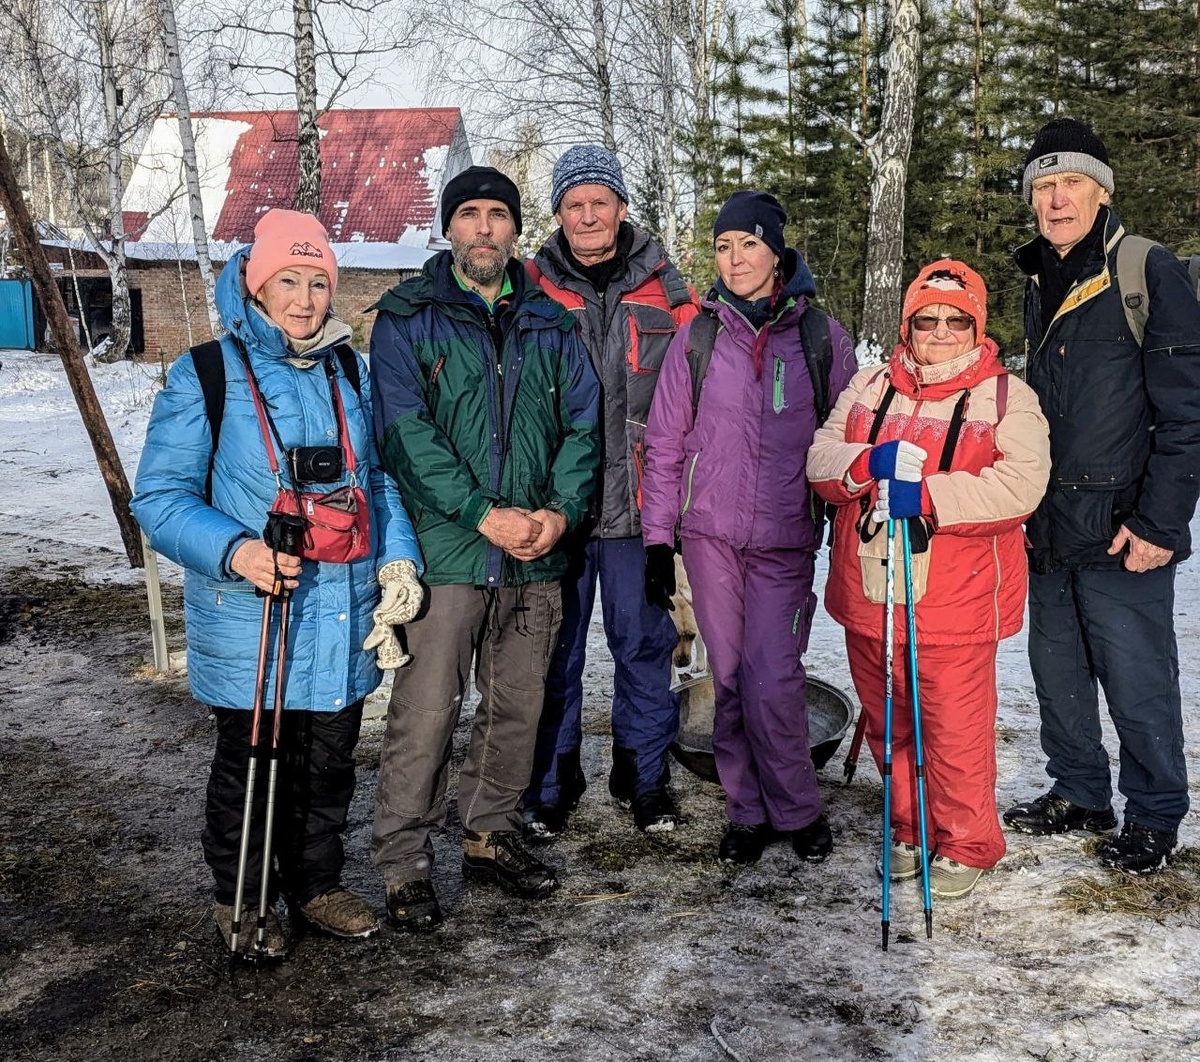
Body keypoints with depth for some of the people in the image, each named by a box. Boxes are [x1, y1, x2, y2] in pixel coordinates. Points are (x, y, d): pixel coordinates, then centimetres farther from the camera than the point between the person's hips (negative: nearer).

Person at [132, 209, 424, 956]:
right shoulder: (205, 376, -7)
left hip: (343, 614, 4)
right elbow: (160, 498, -8)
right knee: (250, 766, 10)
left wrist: (398, 558, 4)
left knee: (330, 760, 15)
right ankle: (243, 899, 32)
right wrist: (233, 551, -25)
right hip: (249, 620, -4)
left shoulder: (347, 370, 8)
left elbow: (376, 477, 18)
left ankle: (317, 883, 35)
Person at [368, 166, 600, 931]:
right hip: (445, 549, -4)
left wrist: (560, 510, -8)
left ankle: (492, 836, 31)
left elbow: (582, 424, 9)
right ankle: (405, 866, 11)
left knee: (518, 708, 13)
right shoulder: (409, 318, 0)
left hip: (537, 553, 4)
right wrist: (484, 513, -18)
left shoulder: (550, 324, 13)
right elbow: (404, 430, -10)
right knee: (426, 714, -3)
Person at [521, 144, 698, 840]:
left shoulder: (665, 290, 6)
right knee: (555, 650, 9)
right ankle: (553, 782, 25)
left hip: (639, 503, 1)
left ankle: (645, 776, 27)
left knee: (644, 642, 9)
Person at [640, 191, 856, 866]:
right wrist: (658, 540, 4)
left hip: (787, 538, -1)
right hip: (710, 533, 2)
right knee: (730, 679, 6)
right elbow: (665, 444, 7)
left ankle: (796, 808, 14)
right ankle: (749, 811, 21)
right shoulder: (696, 337, 5)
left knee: (772, 680, -8)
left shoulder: (824, 340, 3)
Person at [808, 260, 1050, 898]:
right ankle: (910, 830, 35)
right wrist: (869, 462, -17)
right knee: (889, 726, 16)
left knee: (956, 732, 2)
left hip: (952, 607, -4)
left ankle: (966, 845, 23)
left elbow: (1020, 484, -16)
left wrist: (926, 495, -25)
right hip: (868, 600, 4)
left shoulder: (1006, 397, -2)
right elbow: (819, 459, 5)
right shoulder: (869, 389, 12)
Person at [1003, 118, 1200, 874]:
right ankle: (1079, 794, 32)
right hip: (1049, 530, 7)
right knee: (1059, 672, 15)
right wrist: (1026, 502, 15)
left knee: (1138, 683, 3)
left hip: (1121, 530, -6)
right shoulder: (1039, 281, 13)